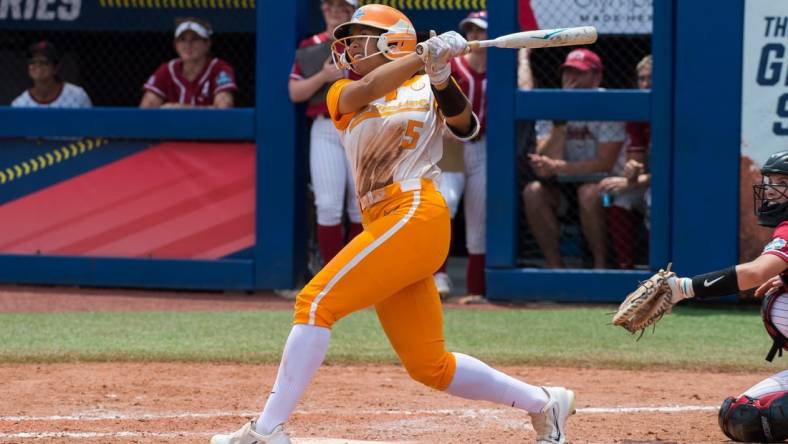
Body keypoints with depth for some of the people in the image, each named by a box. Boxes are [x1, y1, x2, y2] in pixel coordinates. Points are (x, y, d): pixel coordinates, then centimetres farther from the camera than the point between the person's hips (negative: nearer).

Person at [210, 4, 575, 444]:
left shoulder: (424, 89, 6)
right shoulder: (343, 94, 16)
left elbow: (466, 128, -9)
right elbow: (368, 90, -7)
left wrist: (442, 79, -25)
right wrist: (424, 56, -21)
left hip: (416, 215, -7)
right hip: (385, 224, 7)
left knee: (316, 303, -16)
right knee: (430, 366, 8)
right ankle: (543, 403, 23)